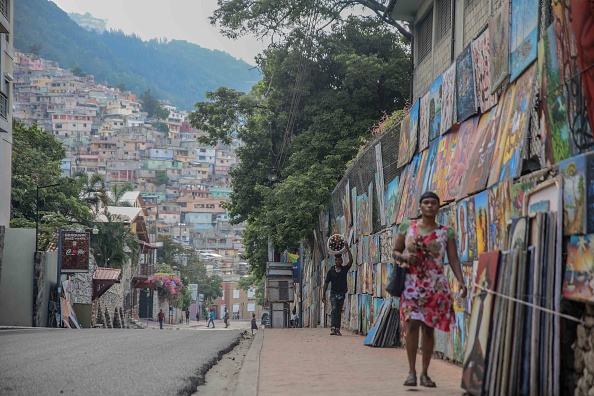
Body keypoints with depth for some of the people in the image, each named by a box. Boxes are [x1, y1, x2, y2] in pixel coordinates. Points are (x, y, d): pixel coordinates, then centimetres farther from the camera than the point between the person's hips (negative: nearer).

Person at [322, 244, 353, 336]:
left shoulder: (344, 269, 4)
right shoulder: (331, 271, 3)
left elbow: (351, 261, -11)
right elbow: (326, 283, 6)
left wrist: (347, 249, -15)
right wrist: (323, 294, 3)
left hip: (342, 294, 2)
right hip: (333, 293, -2)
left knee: (339, 312, 5)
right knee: (334, 309, -16)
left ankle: (337, 329, 6)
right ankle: (333, 328, -25)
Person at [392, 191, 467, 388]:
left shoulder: (446, 232, 4)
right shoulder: (407, 227, 6)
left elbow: (454, 259, -3)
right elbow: (395, 252, 11)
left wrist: (461, 281, -17)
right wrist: (404, 257, -12)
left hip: (436, 286, 1)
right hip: (412, 284, -1)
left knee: (429, 328, 2)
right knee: (412, 324, -12)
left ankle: (425, 373, 11)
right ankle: (412, 372, -7)